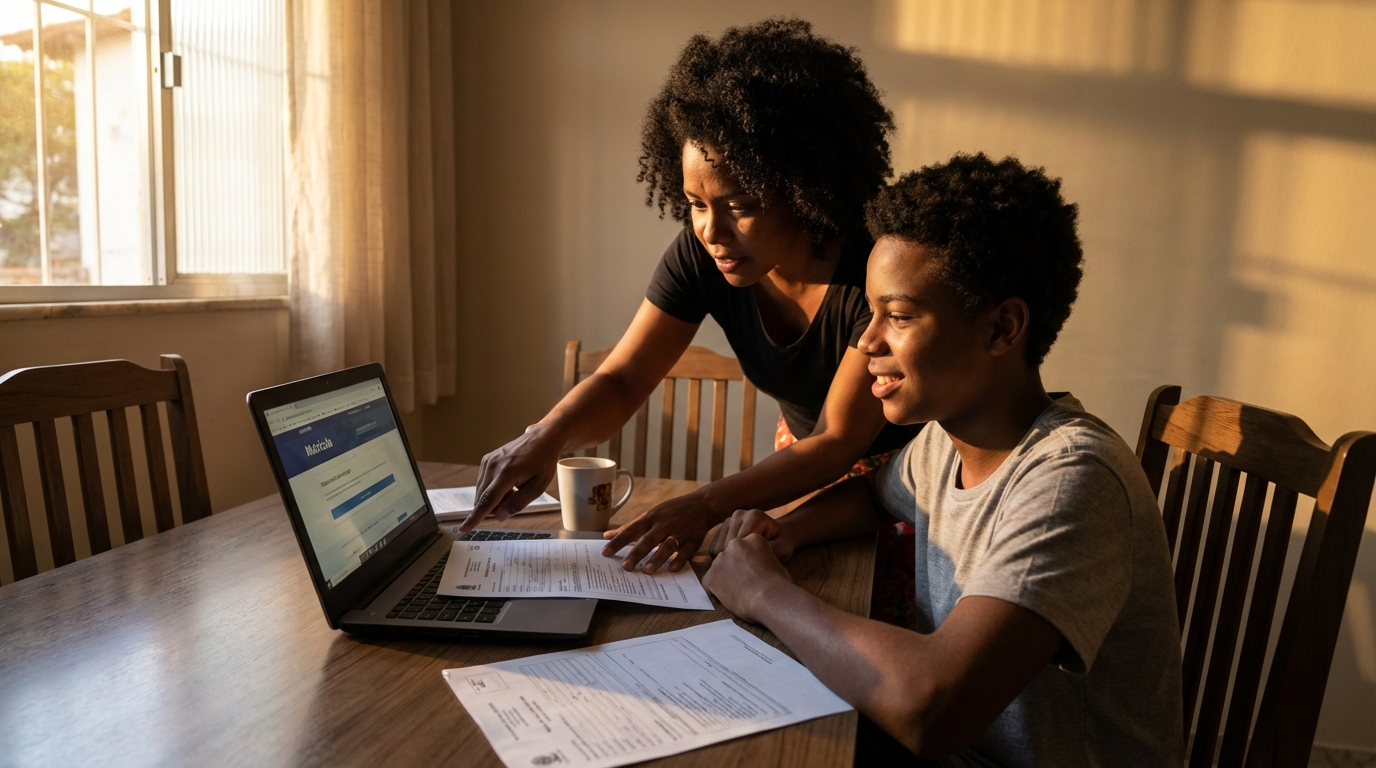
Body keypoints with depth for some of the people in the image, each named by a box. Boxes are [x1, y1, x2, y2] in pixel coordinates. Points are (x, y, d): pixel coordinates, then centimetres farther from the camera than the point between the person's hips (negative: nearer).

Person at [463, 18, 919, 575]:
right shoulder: (702, 255, -16)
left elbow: (840, 441, -27)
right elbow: (620, 381, -15)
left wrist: (709, 504, -41)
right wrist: (546, 437, -37)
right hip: (808, 459, 4)